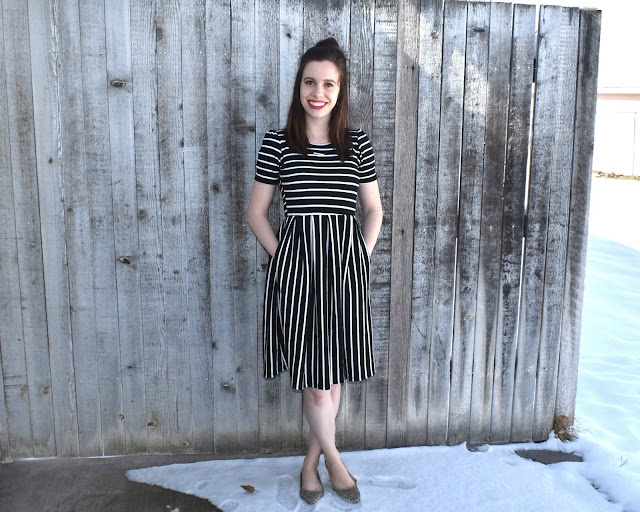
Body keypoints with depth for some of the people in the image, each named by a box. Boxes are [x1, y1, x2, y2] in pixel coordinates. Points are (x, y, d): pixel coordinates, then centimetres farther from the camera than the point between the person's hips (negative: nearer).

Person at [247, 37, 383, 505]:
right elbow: (256, 212, 5)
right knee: (315, 379, 1)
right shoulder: (277, 144, 0)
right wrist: (283, 257, -2)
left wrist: (362, 256, 4)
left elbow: (374, 210, 14)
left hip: (346, 264, 2)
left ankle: (312, 459, 32)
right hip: (295, 264, -2)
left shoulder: (358, 145, 4)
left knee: (333, 373, 11)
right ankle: (333, 458, 27)